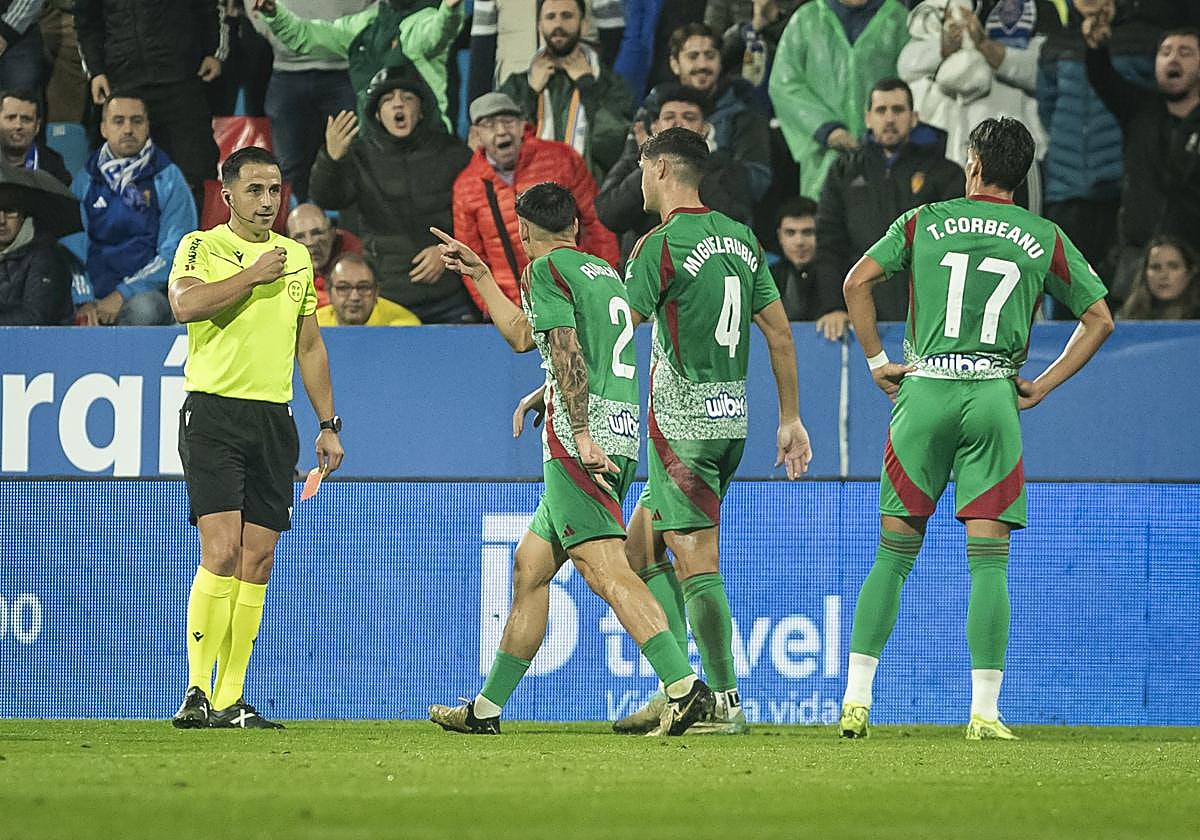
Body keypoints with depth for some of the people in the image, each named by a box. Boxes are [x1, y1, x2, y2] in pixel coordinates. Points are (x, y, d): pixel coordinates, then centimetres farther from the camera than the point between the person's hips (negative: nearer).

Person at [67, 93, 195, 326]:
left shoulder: (169, 180, 6)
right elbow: (73, 247, 7)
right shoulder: (85, 181, 15)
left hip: (148, 294, -1)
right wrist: (84, 302, -10)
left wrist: (122, 295, -11)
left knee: (142, 309, -37)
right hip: (95, 296, 1)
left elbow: (174, 254, -2)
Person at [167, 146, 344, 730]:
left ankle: (230, 701, 6)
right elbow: (184, 304, -20)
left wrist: (328, 425, 18)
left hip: (274, 418, 5)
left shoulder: (297, 256, 16)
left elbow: (309, 346, 21)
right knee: (222, 553, -16)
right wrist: (254, 274, -15)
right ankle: (197, 692, -12)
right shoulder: (200, 247, 1)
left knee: (258, 562, 2)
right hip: (213, 413, -5)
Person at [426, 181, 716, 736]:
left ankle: (684, 687, -33)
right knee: (530, 566, 16)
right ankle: (487, 708, 22)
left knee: (605, 569, -19)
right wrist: (479, 274, 44)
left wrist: (581, 434, -21)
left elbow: (568, 352, -16)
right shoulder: (604, 271, 24)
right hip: (620, 439, 9)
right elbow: (523, 336, 38)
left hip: (581, 441, -9)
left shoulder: (545, 269, -2)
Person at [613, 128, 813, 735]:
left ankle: (726, 704, -7)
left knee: (696, 561, -6)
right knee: (641, 545, 16)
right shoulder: (740, 239, 12)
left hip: (682, 422, -8)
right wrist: (791, 420, 18)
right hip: (731, 417, 8)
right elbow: (779, 332, 13)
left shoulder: (661, 244, -11)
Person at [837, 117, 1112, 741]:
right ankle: (984, 710, -7)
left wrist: (877, 361, 7)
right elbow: (1100, 319, 10)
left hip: (924, 390, 1)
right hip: (994, 396, 0)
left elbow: (857, 282, 0)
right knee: (989, 559, -1)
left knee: (894, 553, 6)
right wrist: (1043, 385, 11)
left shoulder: (924, 222, 8)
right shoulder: (1046, 239, 9)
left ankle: (856, 701, 1)